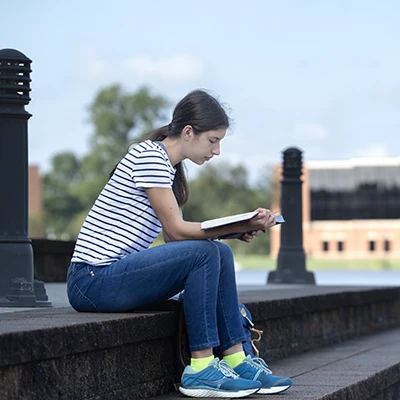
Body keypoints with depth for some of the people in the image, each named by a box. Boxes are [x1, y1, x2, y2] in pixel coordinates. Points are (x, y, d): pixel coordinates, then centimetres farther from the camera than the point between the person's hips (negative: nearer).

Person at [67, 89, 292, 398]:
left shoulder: (167, 165, 17)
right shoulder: (149, 155, -12)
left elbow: (175, 234, 9)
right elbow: (176, 230, -16)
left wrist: (239, 229, -3)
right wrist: (242, 225, -17)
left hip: (116, 274, 9)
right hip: (93, 281, -9)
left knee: (221, 253, 1)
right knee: (205, 253, -21)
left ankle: (236, 360, -1)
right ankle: (201, 369, -18)